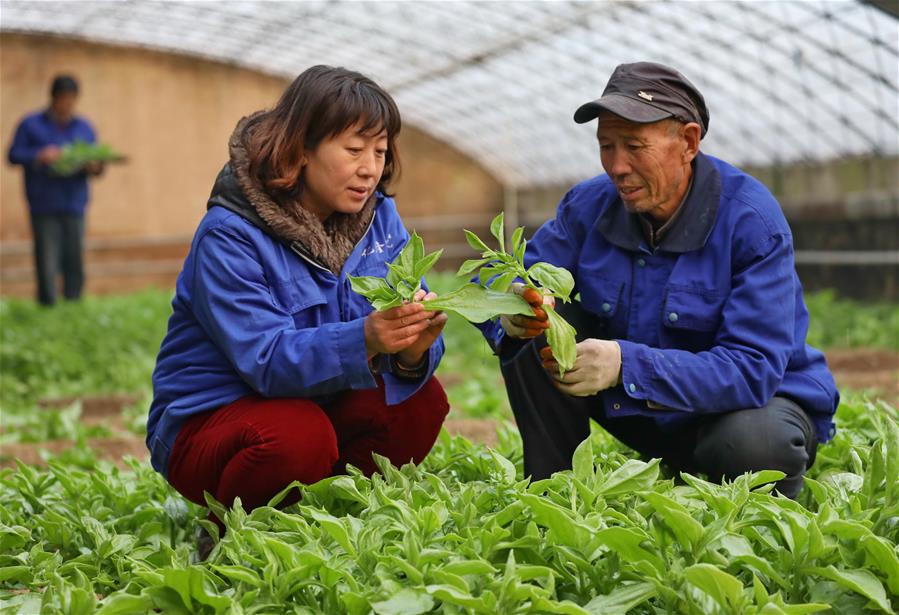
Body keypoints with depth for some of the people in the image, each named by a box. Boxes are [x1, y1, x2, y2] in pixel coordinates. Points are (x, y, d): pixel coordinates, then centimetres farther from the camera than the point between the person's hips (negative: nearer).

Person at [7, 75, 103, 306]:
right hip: (44, 208, -3)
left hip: (74, 208, 3)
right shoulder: (31, 125, 7)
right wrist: (40, 156, -15)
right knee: (47, 265, -8)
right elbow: (14, 155, 1)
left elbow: (96, 161, 14)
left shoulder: (84, 128, 17)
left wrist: (95, 167, -9)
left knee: (75, 264, 1)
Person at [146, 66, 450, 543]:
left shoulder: (378, 216, -1)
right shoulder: (229, 236, -20)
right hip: (207, 425, -6)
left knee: (421, 400, -18)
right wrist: (364, 338, -48)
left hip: (315, 405, 6)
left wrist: (414, 348, -35)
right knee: (298, 436, -35)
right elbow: (266, 359, -31)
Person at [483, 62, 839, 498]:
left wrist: (627, 365, -43)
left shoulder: (751, 221, -23)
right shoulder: (589, 205, -8)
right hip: (637, 409, 4)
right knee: (536, 330, -14)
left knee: (753, 442, -39)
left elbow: (753, 369, -32)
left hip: (758, 401, -4)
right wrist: (513, 313, -36)